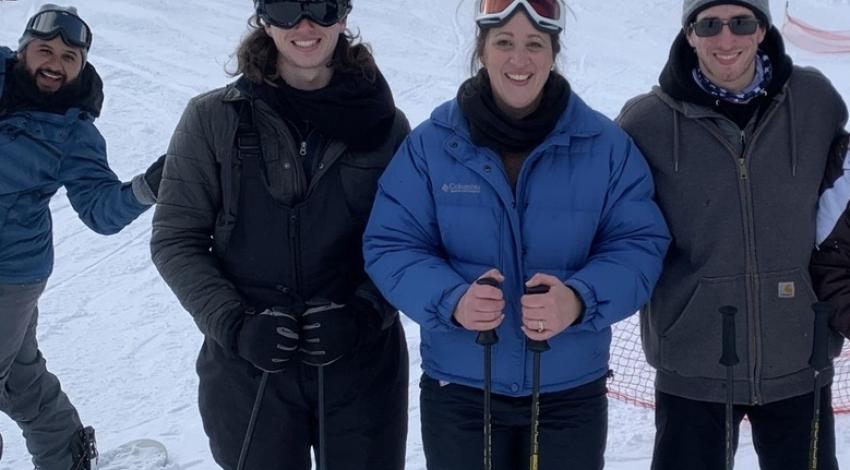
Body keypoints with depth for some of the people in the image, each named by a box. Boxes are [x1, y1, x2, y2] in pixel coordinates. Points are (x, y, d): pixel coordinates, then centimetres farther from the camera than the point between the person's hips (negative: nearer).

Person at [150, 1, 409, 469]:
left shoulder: (383, 121, 1)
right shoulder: (213, 118, -2)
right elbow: (176, 239, 0)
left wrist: (364, 313, -12)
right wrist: (232, 323, -12)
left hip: (363, 365, 1)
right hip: (249, 368, 0)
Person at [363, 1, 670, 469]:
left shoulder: (605, 144, -5)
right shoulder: (431, 143, -5)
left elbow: (639, 245, -6)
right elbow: (390, 246, -6)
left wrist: (581, 300, -26)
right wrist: (450, 301, -25)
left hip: (571, 392, 1)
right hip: (458, 391, 0)